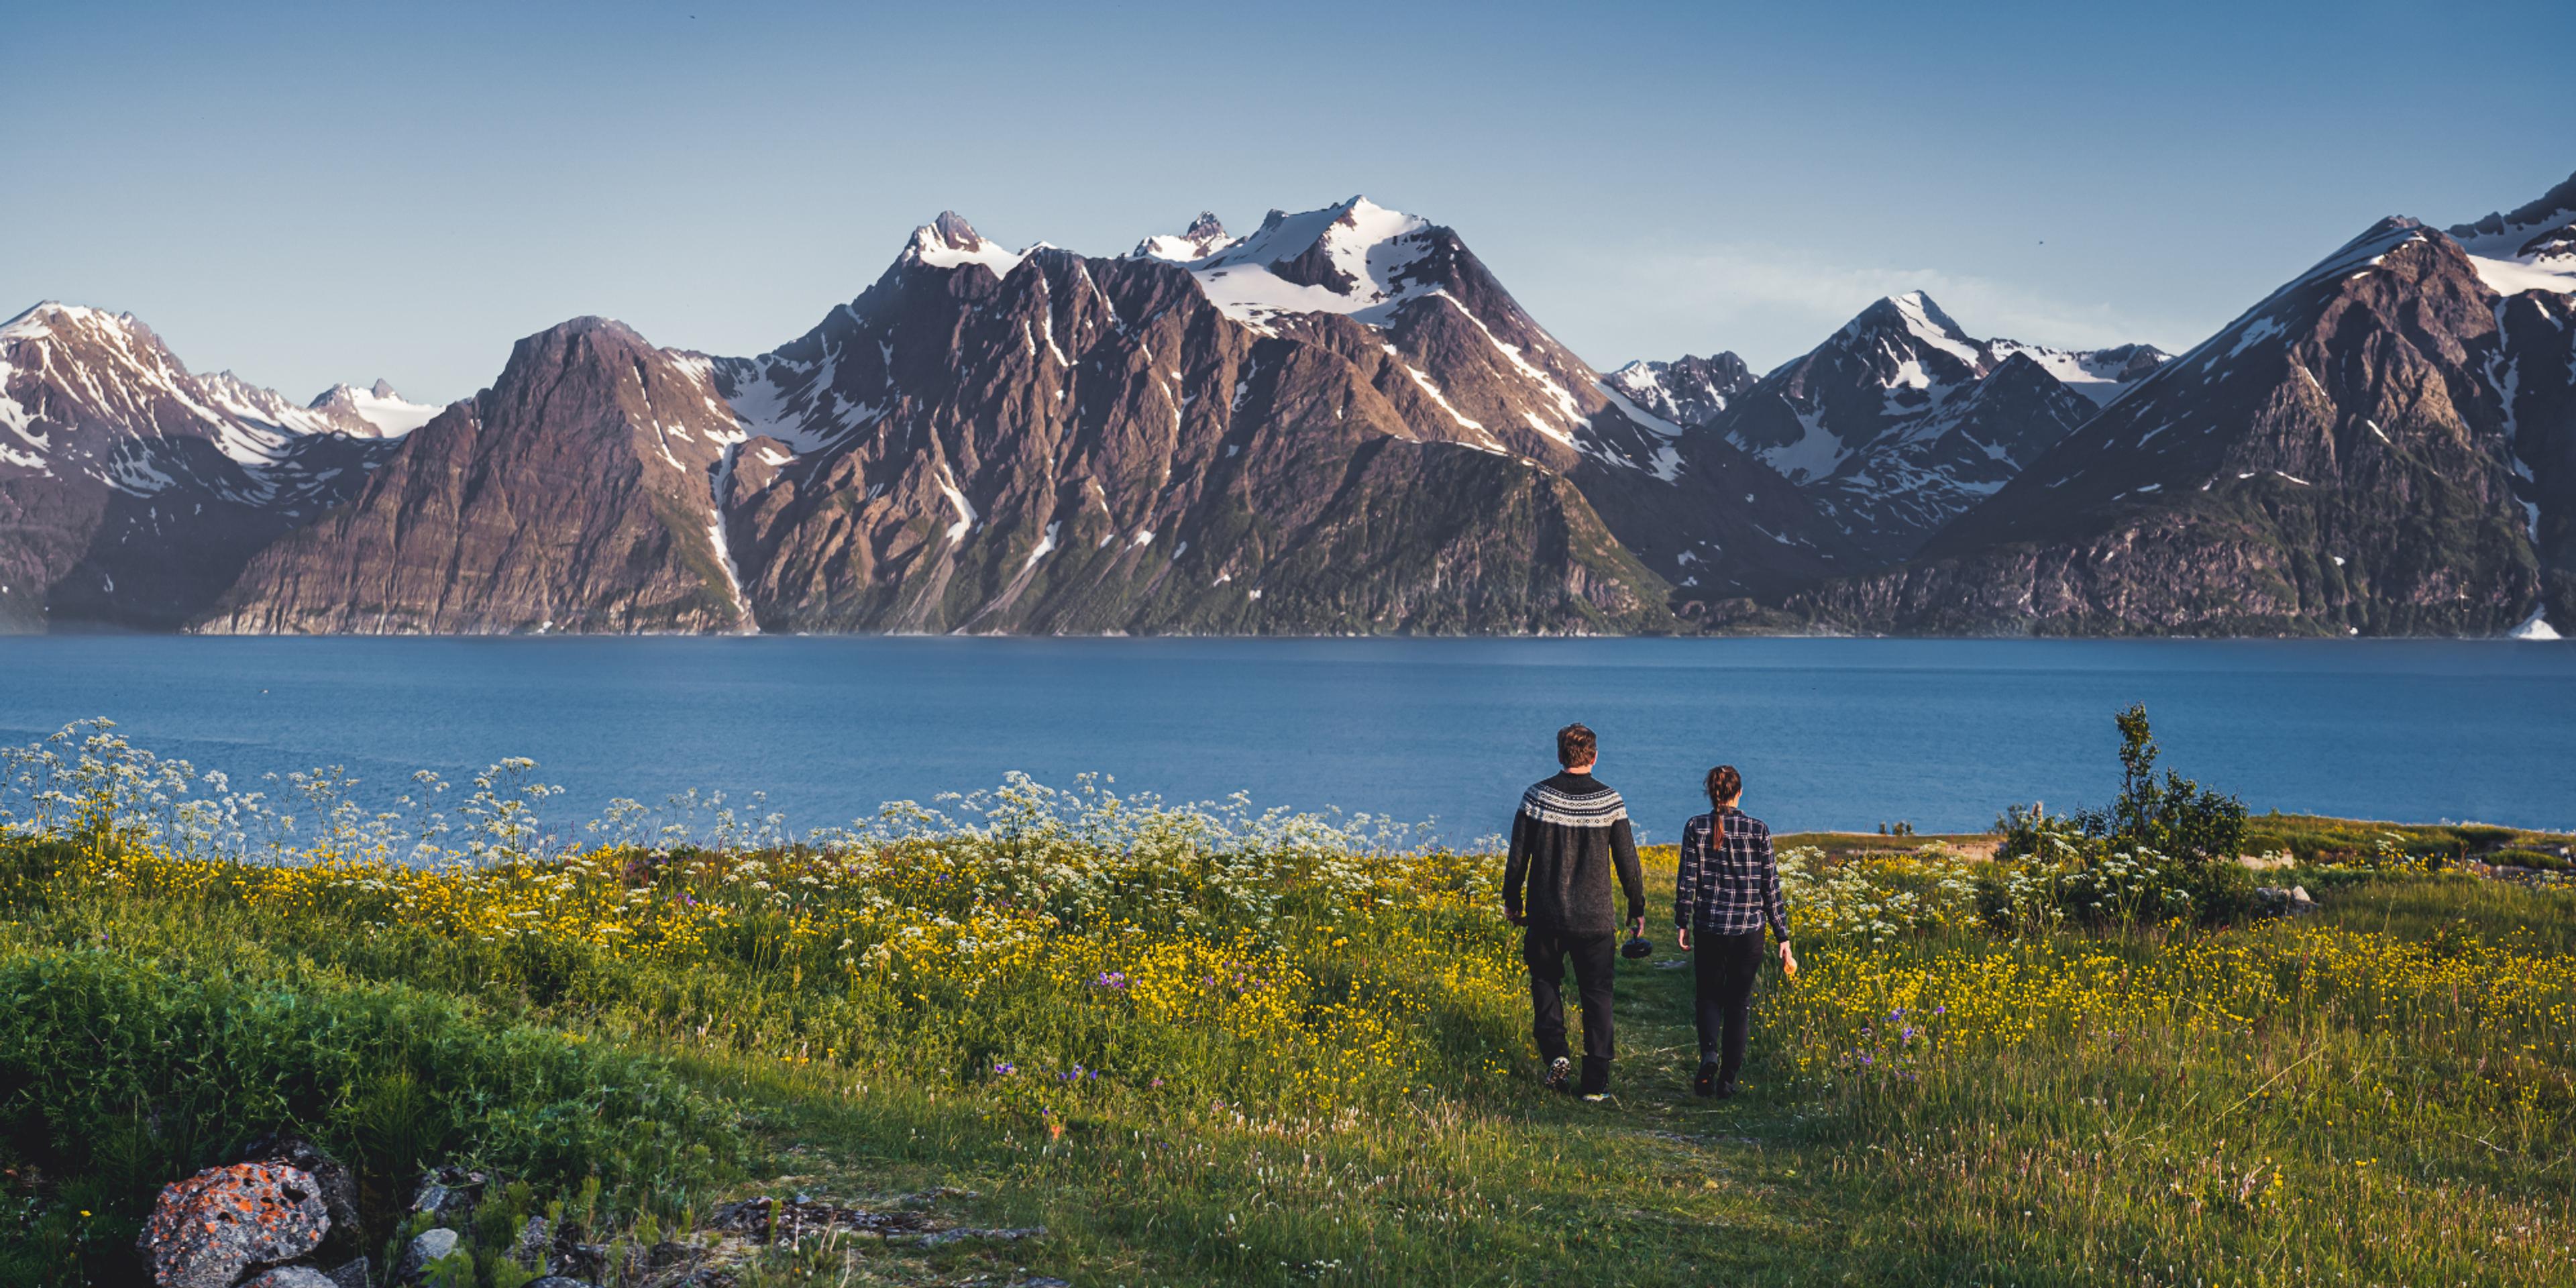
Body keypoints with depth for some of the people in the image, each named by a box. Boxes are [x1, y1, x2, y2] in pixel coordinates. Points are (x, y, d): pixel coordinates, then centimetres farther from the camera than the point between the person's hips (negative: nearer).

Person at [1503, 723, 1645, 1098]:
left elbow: (1517, 857, -1)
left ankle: (1555, 1051, -2)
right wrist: (1637, 909, 13)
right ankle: (1596, 1082, 7)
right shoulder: (1610, 801, -5)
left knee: (1545, 982, 19)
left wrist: (1512, 900, 13)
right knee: (1596, 996, 8)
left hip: (1546, 916, 0)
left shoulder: (1537, 797, -5)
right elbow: (1627, 861, 1)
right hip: (1595, 919, 0)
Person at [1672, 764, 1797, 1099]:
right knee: (1739, 1002, 12)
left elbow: (1686, 880, -4)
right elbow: (1771, 886, -1)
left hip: (1709, 927, 0)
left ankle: (1709, 1053, -11)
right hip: (1749, 929, 0)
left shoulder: (1696, 828, -3)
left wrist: (1682, 924, 8)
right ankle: (1727, 1079, 11)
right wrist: (1783, 938, 3)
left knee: (1708, 995, 16)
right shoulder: (1758, 830, -2)